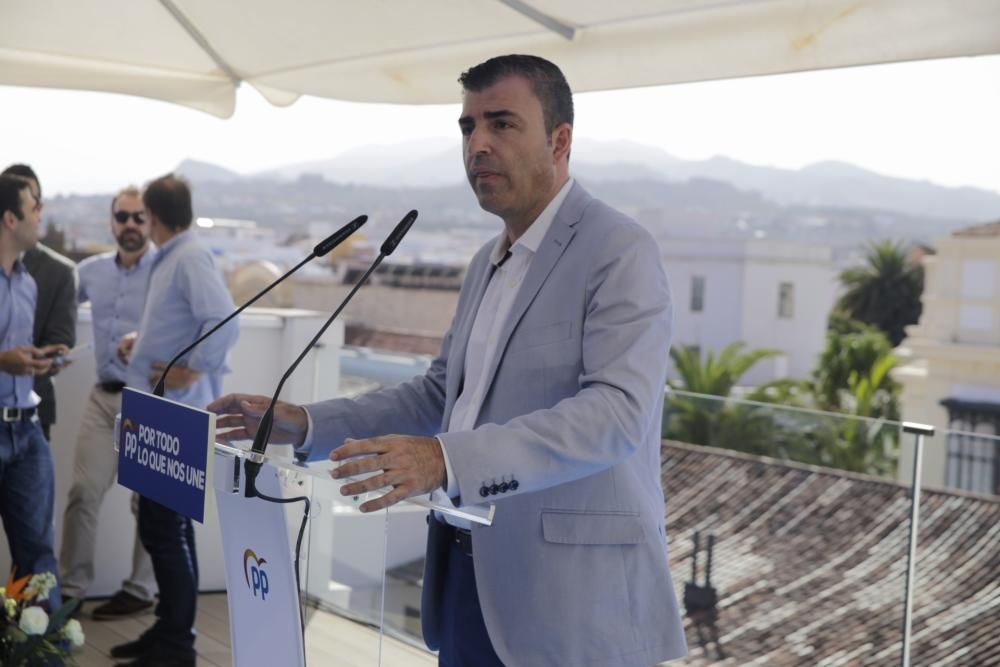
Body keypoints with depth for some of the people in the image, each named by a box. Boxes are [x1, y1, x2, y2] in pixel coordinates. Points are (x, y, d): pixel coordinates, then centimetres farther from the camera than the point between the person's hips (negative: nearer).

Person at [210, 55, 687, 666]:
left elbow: (617, 410, -25)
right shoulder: (488, 263, 14)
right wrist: (307, 425, 9)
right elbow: (443, 391, 19)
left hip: (570, 592, -7)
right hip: (465, 573, 7)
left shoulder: (619, 250, -13)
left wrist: (446, 459, -35)